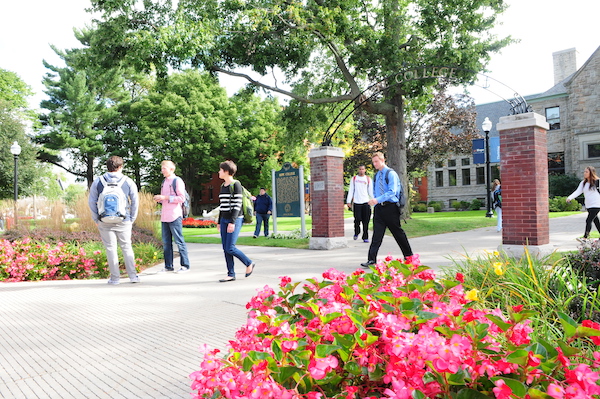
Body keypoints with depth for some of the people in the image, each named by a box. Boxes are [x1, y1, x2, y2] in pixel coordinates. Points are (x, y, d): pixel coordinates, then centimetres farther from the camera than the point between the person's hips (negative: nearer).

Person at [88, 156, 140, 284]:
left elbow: (91, 202, 3)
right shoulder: (128, 182, 2)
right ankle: (133, 275, 7)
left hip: (105, 222, 0)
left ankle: (115, 277, 8)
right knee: (126, 247, 10)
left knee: (110, 248, 6)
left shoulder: (98, 182, 2)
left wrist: (96, 219, 11)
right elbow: (135, 201, 3)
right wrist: (132, 218, 12)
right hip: (123, 221, 0)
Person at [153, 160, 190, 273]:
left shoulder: (177, 181, -5)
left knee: (179, 241, -3)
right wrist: (159, 199, 5)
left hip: (174, 216, -8)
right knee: (166, 242, 9)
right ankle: (168, 266, 16)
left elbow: (182, 198, -13)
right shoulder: (164, 182, 18)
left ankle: (185, 265, 3)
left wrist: (165, 197, -16)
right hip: (164, 216, 8)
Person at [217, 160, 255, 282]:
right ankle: (231, 274, 10)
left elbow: (237, 204, -14)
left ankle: (249, 264, 9)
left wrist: (232, 222, -20)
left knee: (230, 248, -11)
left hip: (235, 219, -8)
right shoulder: (223, 186, 15)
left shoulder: (236, 184, -9)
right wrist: (219, 222, 19)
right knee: (225, 249, 4)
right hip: (224, 219, 8)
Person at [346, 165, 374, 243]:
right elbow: (351, 190, 8)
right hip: (357, 202, 0)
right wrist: (349, 201, 1)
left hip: (366, 202, 0)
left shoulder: (368, 179, 11)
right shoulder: (354, 178, 10)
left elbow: (371, 191, 12)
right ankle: (356, 233, 19)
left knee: (366, 221, -3)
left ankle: (365, 237, 3)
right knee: (357, 219, -5)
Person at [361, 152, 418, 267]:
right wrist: (375, 203, 10)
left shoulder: (391, 174, -7)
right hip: (379, 208, 5)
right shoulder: (376, 176, 14)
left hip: (390, 207, -5)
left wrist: (378, 199, -28)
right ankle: (372, 260, -6)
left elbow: (392, 192, -18)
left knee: (398, 232, 5)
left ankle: (409, 256, 21)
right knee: (377, 234, -2)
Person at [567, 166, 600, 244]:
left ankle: (585, 238, -16)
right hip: (588, 205, 6)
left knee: (588, 220, -15)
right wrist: (570, 198, -15)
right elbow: (578, 191, 0)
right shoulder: (583, 183, 9)